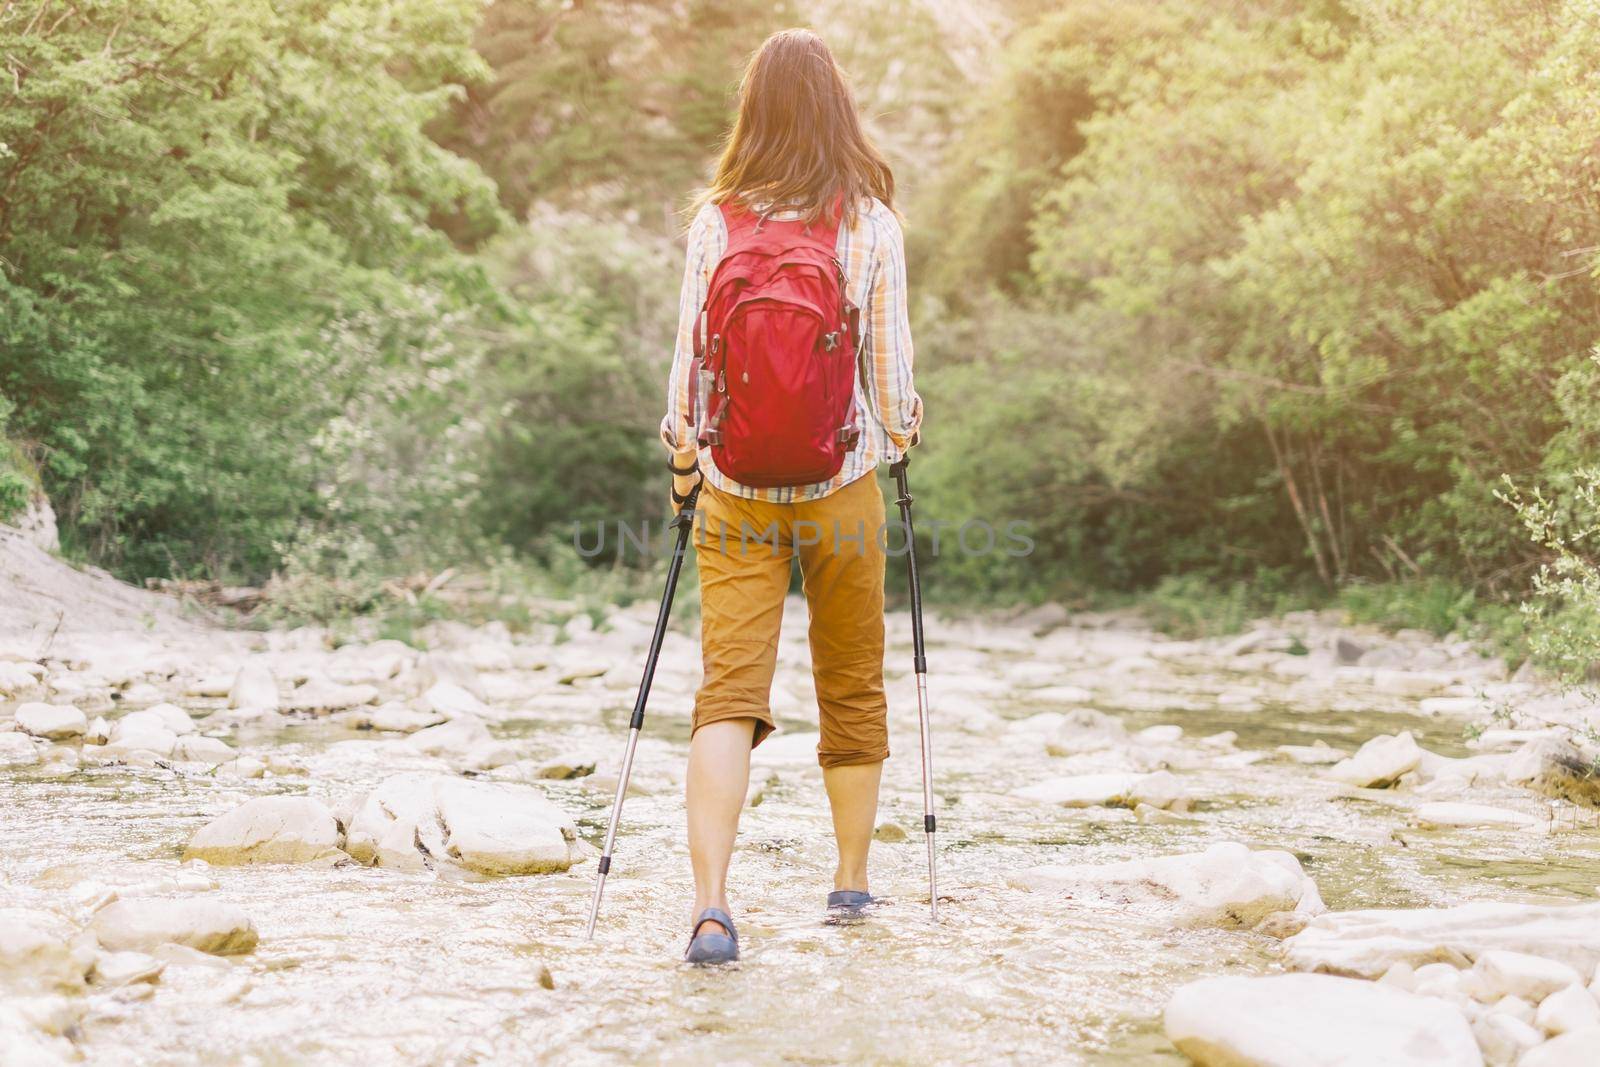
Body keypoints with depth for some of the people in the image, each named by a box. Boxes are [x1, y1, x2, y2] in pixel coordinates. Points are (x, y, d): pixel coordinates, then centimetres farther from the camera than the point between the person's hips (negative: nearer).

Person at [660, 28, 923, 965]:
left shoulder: (716, 220, -2)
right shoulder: (872, 220, -5)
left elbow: (691, 350, 0)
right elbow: (889, 351, -2)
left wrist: (683, 457, 12)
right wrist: (898, 432, 17)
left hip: (736, 491, 0)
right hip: (841, 484, 0)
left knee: (729, 693, -2)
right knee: (852, 684, 16)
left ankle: (711, 905, -16)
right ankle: (853, 878, 29)